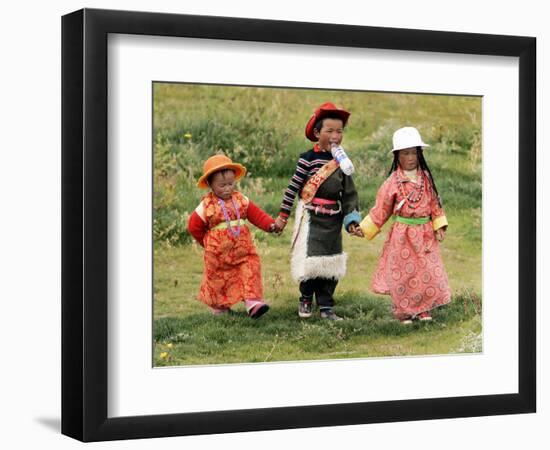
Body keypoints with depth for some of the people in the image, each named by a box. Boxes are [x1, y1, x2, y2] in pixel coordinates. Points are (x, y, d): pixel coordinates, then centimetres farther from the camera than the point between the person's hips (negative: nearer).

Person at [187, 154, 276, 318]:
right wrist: (207, 242, 7)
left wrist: (270, 224, -17)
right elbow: (194, 226, -1)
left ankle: (253, 303, -12)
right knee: (218, 280, 10)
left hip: (243, 251, 2)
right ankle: (219, 307, 29)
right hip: (218, 254, -2)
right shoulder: (207, 205, -9)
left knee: (251, 272, -10)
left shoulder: (240, 200, 1)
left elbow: (256, 214, -1)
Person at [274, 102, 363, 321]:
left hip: (333, 221, 5)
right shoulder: (308, 159, -9)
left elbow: (349, 194, 9)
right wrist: (283, 216, -2)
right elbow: (293, 188, -5)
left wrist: (352, 222, 0)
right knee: (311, 260, -8)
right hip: (311, 218, -5)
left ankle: (325, 307, 17)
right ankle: (305, 299, 16)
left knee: (331, 263, 7)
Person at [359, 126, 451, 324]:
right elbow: (381, 210, -1)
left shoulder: (426, 178, 3)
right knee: (403, 274, 2)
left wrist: (439, 226, 2)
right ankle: (403, 312, 15)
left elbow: (435, 203, 10)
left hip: (425, 234, 3)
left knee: (429, 271, 2)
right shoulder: (393, 182, -7)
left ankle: (424, 311, 14)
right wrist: (364, 229, -6)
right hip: (402, 235, -3)